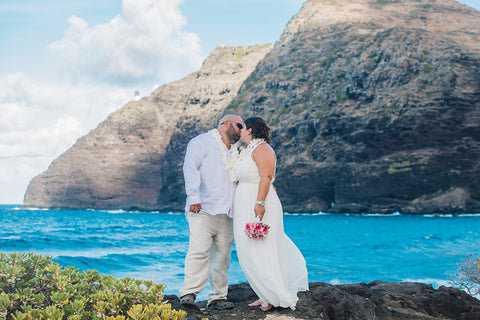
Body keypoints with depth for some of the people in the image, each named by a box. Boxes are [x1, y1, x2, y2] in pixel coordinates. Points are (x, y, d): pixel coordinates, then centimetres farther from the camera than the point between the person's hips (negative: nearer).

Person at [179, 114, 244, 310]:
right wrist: (194, 196, -19)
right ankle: (189, 294, -16)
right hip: (203, 210, -7)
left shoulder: (234, 153, 28)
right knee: (199, 251, -17)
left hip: (226, 214, 7)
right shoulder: (203, 142, 5)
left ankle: (218, 297, 4)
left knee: (223, 255, 1)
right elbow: (191, 168, -7)